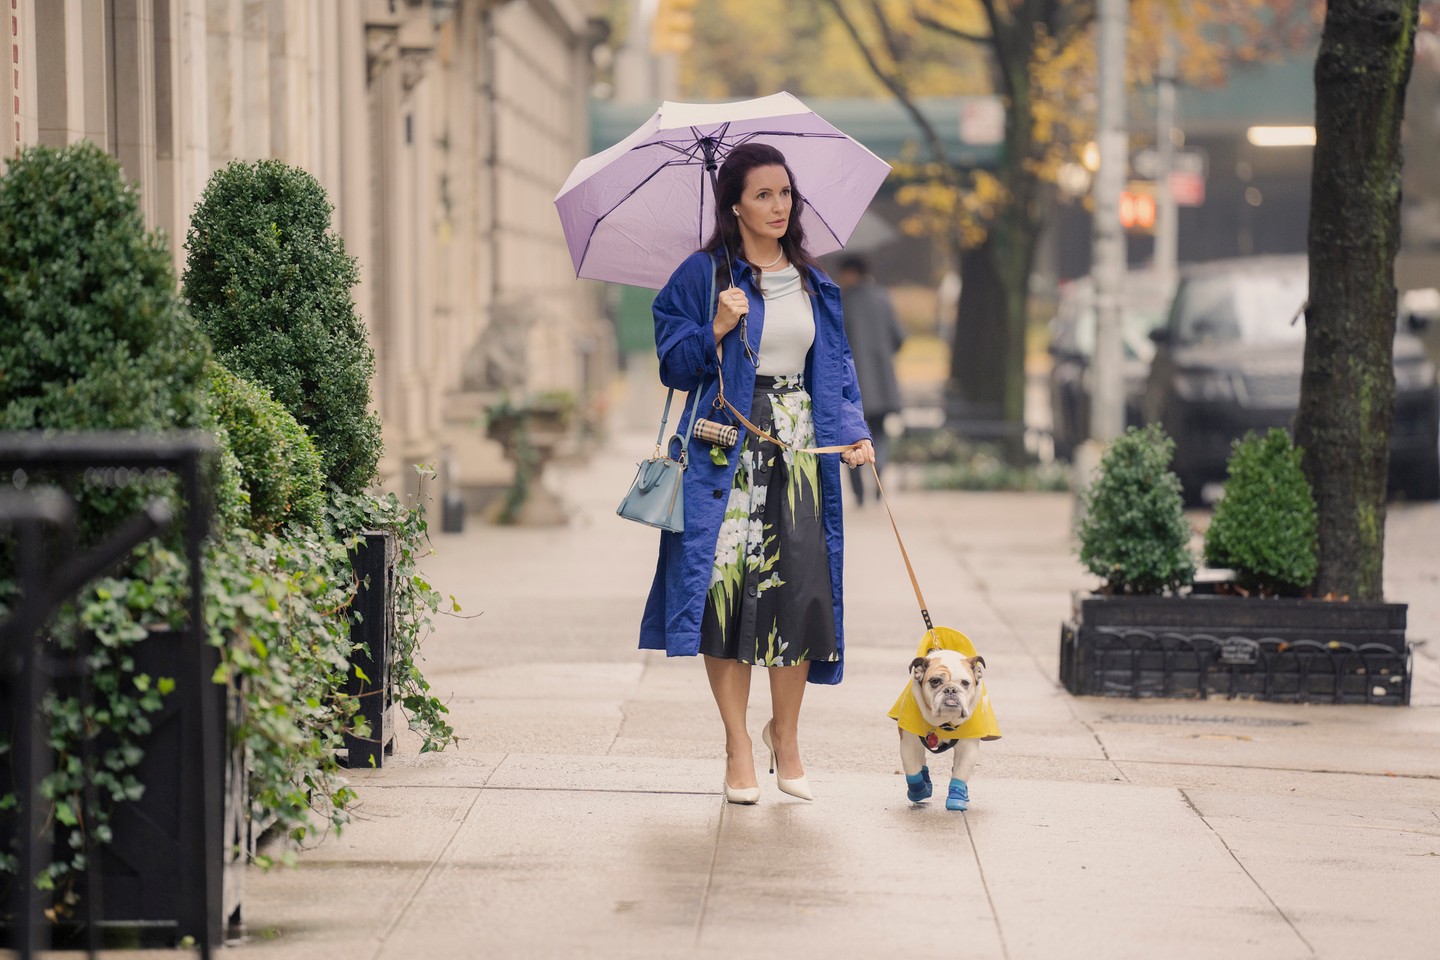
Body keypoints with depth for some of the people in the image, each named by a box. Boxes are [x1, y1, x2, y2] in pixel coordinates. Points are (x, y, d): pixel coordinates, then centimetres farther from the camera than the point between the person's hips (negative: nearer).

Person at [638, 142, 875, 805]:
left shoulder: (812, 282, 13)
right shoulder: (704, 276, 0)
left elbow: (836, 364, 17)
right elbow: (674, 364, -2)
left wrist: (853, 430, 3)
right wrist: (717, 331, -19)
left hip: (798, 451, 3)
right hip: (727, 450, -3)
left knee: (800, 589, -4)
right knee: (729, 587, -6)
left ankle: (785, 737, 15)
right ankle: (739, 748, 4)